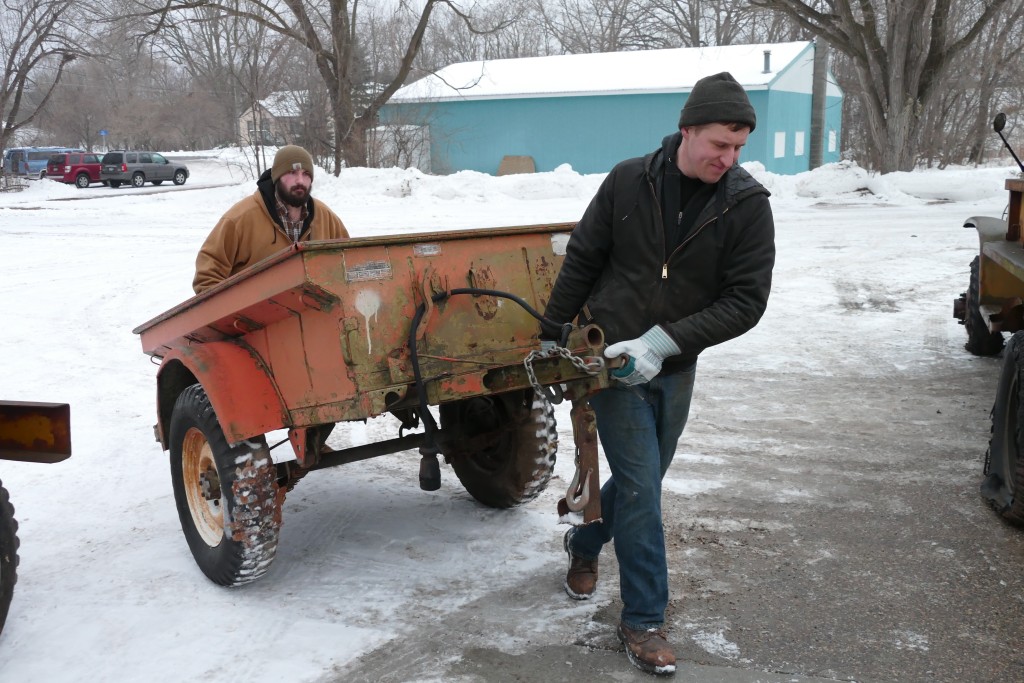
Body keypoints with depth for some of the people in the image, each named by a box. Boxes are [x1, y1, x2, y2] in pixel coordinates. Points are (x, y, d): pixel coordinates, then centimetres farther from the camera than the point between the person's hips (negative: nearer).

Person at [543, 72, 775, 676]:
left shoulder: (748, 205, -9)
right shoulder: (629, 181, -9)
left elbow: (746, 300, -14)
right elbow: (582, 261, 1)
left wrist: (662, 341, -23)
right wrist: (553, 333, 6)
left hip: (674, 367, 3)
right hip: (611, 356, -2)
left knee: (640, 481, 17)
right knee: (642, 488, -6)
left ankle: (584, 543, 48)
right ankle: (645, 620, 8)